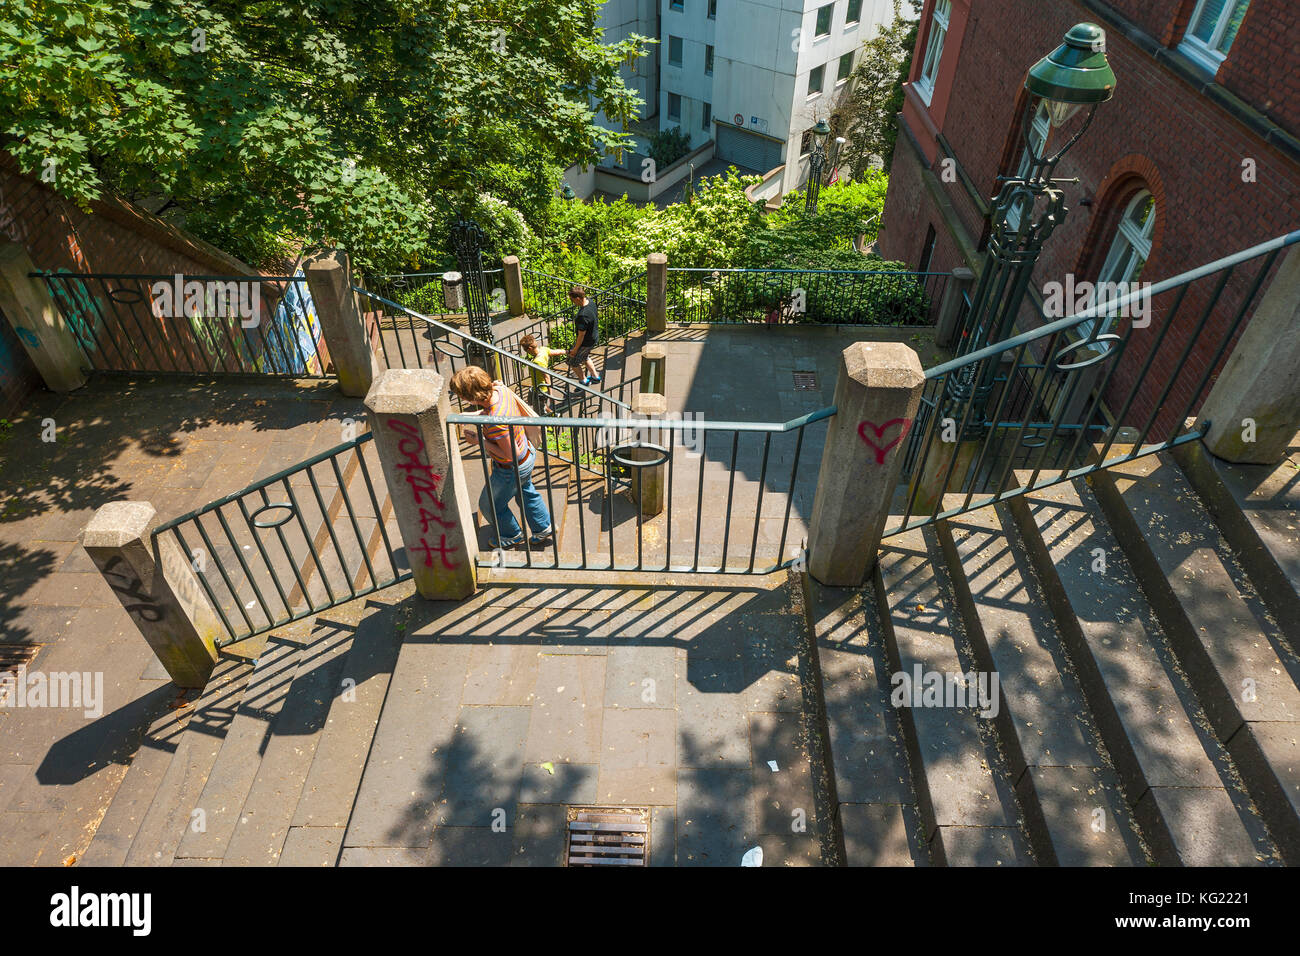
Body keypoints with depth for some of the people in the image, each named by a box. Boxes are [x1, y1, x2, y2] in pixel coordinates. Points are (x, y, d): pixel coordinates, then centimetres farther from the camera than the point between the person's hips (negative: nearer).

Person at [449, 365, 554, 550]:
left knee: (490, 505, 20)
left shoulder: (495, 422, -42)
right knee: (526, 492, 33)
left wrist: (480, 441, -25)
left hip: (512, 469, -8)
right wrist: (482, 413, -5)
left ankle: (513, 536, 45)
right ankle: (544, 530, 52)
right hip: (527, 452, 8)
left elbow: (511, 454, -31)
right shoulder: (501, 389, -17)